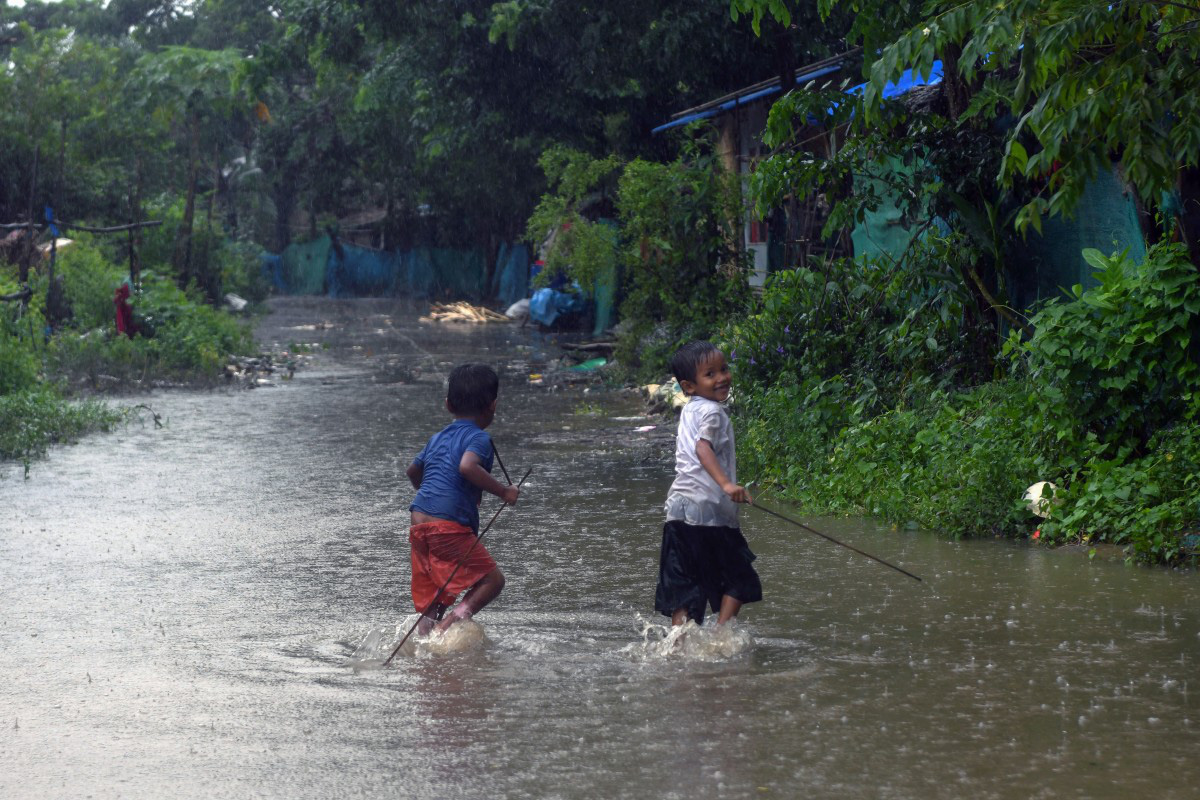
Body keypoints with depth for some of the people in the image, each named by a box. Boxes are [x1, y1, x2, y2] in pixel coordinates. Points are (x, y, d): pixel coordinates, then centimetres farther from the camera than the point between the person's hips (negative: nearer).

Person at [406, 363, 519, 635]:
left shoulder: (438, 438, 21)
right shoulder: (479, 438, -3)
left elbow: (412, 471, 35)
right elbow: (467, 466, -24)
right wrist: (503, 491, -16)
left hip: (419, 523, 8)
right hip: (449, 526, -8)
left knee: (433, 596, 13)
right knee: (492, 578, -3)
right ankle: (450, 623, -18)